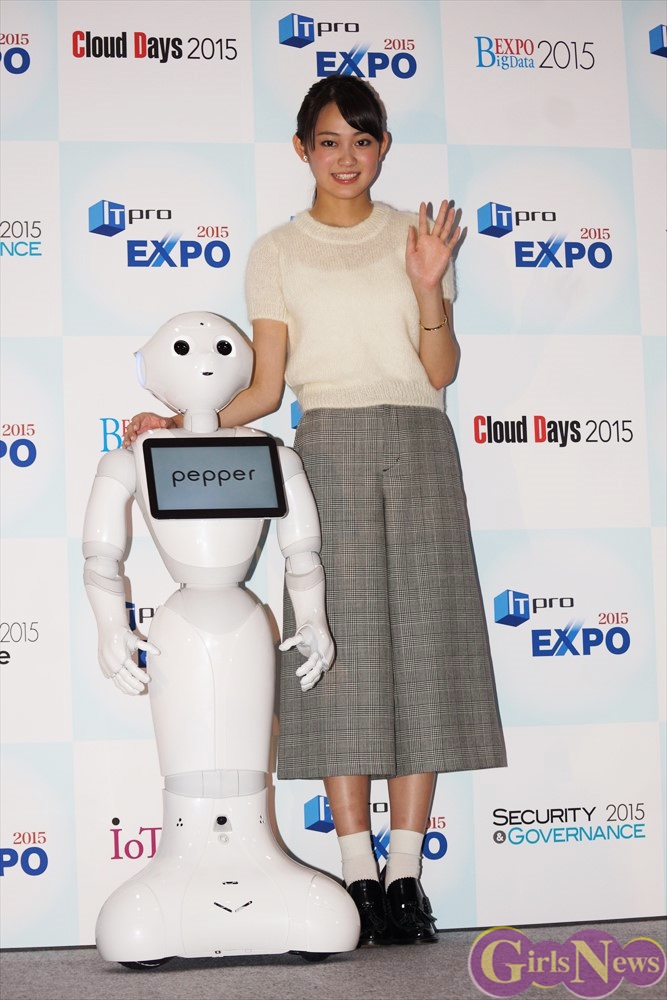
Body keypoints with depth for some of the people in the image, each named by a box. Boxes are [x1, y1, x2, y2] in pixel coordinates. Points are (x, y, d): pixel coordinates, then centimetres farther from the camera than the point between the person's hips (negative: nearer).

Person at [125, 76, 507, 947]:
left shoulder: (416, 235, 12)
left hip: (419, 445, 1)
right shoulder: (277, 253, 11)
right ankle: (360, 874, -1)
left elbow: (442, 371, 5)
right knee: (343, 648, -6)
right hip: (329, 449, -1)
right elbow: (265, 389, 6)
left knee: (420, 642, -5)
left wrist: (428, 286, -10)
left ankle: (406, 871, 0)